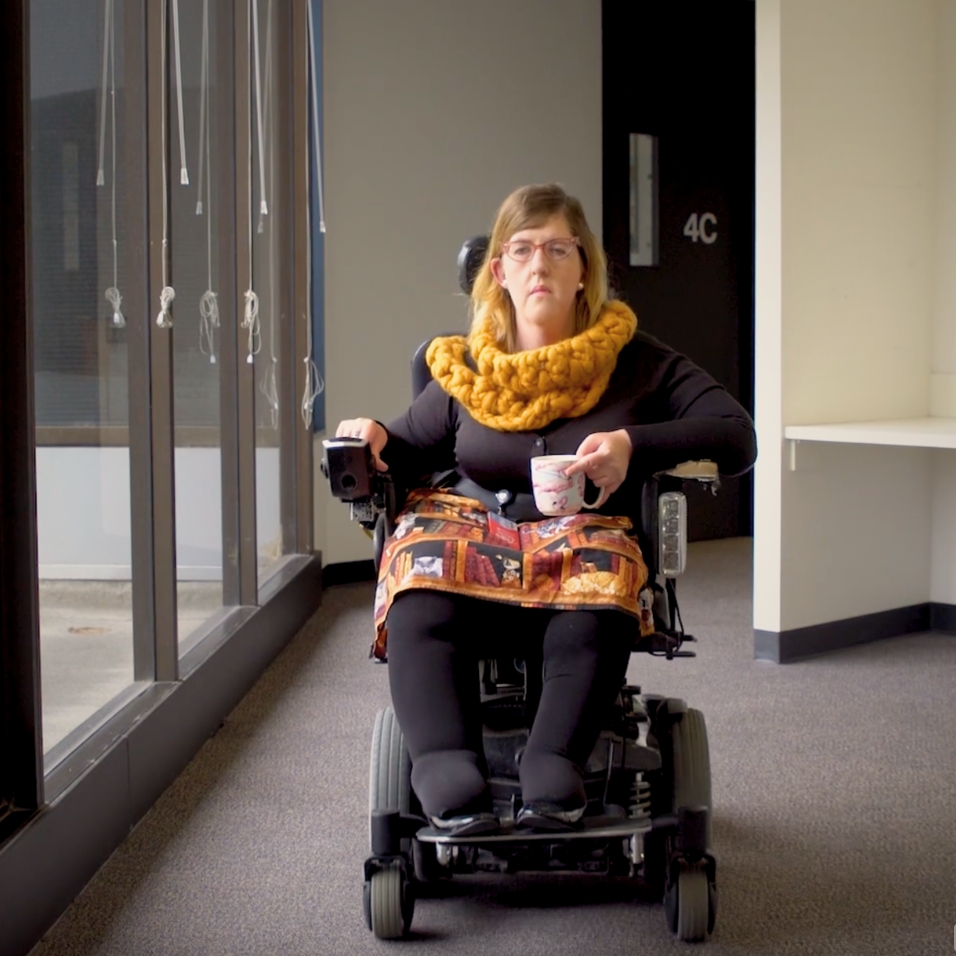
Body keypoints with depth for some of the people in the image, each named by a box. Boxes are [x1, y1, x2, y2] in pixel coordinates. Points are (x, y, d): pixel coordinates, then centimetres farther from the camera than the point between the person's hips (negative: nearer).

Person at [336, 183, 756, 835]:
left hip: (584, 540, -1)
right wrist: (374, 439, -2)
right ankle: (449, 777, -47)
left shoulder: (636, 362, 10)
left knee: (593, 619, -39)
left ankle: (552, 775, -47)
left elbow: (737, 438, 0)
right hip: (468, 533, 2)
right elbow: (407, 456, 23)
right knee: (420, 610, -34)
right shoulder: (467, 371, 17)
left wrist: (635, 446, -16)